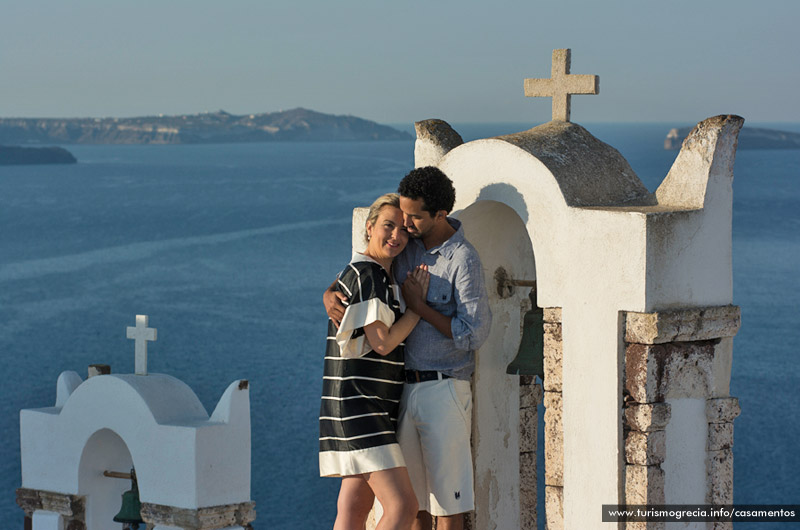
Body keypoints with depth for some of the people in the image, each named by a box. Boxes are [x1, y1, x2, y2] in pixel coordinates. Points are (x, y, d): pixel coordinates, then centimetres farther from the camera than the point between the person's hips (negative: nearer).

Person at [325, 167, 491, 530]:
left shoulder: (463, 260, -12)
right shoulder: (407, 247, 7)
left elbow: (473, 334, -16)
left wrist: (418, 306, -15)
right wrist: (329, 295, -4)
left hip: (443, 389, -6)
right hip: (405, 389, 6)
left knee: (447, 500, -1)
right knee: (413, 500, 10)